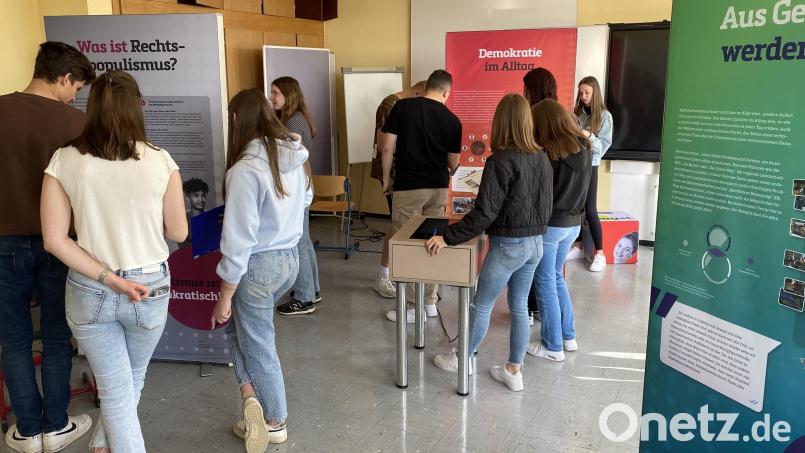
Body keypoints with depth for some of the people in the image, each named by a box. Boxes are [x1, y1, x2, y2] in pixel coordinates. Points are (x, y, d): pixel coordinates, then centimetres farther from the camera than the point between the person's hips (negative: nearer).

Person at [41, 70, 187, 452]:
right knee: (133, 377, 26)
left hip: (88, 291, 0)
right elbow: (178, 233, -5)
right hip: (149, 288, 0)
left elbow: (54, 239, -11)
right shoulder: (160, 161, -13)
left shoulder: (64, 161, -8)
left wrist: (108, 278, -10)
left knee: (114, 389, 13)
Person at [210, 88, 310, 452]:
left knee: (258, 346, 11)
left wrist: (224, 296, -11)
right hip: (290, 258, 8)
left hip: (259, 265, -8)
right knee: (239, 326, 25)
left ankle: (275, 422, 27)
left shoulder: (245, 170, -22)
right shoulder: (294, 157, 0)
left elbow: (238, 241, -21)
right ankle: (253, 397, 21)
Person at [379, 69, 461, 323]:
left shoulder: (403, 107, -5)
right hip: (439, 188, 3)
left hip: (408, 187, -3)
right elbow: (453, 163, 7)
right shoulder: (452, 120, 1)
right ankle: (430, 302, 21)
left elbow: (387, 147, -8)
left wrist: (386, 178, 5)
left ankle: (413, 306, 7)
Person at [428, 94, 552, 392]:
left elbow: (484, 212, -22)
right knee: (520, 306, 16)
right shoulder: (541, 158, 2)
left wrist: (447, 237, -17)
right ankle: (514, 371, 26)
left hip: (508, 245, -7)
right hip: (535, 243, 7)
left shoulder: (501, 160, -20)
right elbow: (546, 204, 12)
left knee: (481, 305, 11)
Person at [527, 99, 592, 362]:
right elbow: (579, 187, 10)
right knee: (556, 277, 22)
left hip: (550, 225, -7)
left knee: (546, 284, 6)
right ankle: (568, 336, 29)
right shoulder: (584, 149, 1)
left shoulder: (548, 154, -19)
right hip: (573, 223, 7)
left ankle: (553, 347, 13)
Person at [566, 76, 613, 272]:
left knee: (590, 210, -4)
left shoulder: (604, 116, -4)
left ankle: (600, 254, 4)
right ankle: (578, 246, 21)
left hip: (590, 165, -4)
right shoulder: (577, 113, 6)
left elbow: (604, 145, -9)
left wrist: (589, 136, -24)